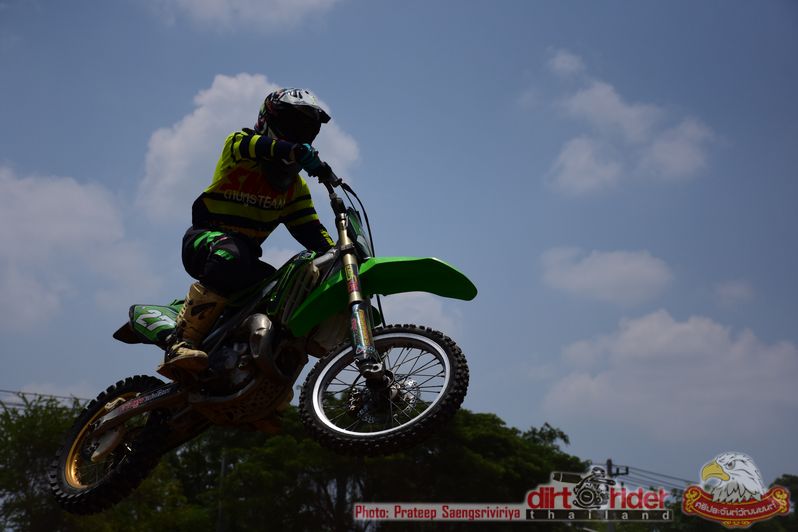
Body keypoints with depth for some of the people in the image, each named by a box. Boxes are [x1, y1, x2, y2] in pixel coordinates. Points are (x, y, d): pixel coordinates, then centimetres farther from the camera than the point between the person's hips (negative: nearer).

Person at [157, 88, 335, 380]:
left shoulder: (295, 187, 17)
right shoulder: (239, 142, -2)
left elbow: (310, 229, 9)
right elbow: (253, 145, -26)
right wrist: (294, 151, -45)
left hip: (247, 254, 7)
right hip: (206, 238, -7)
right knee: (230, 257, -40)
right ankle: (180, 344, -40)